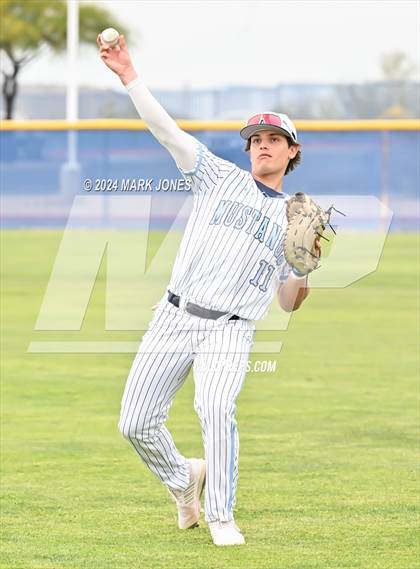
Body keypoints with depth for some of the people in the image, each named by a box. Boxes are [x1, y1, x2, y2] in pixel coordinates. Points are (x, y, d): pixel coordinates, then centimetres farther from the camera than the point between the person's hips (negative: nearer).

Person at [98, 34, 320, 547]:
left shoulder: (294, 219, 14)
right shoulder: (221, 178, 12)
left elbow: (289, 303, 14)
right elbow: (166, 129, 3)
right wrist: (129, 76, -7)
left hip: (230, 331, -1)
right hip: (174, 317, 2)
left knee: (215, 408, -28)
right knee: (136, 423, -3)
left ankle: (221, 517, -14)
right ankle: (183, 479, 28)